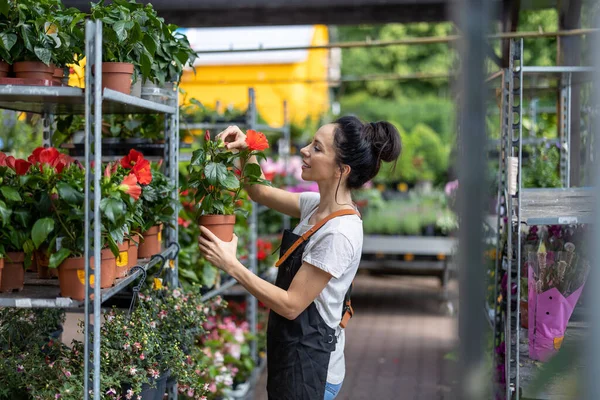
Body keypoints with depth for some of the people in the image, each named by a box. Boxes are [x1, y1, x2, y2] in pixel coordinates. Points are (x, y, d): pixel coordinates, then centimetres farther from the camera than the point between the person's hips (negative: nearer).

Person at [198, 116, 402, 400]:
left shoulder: (339, 234, -26)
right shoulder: (318, 205, 0)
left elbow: (291, 305, -23)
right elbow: (261, 193, 14)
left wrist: (231, 264, -22)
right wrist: (247, 151, -3)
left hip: (309, 368, -9)